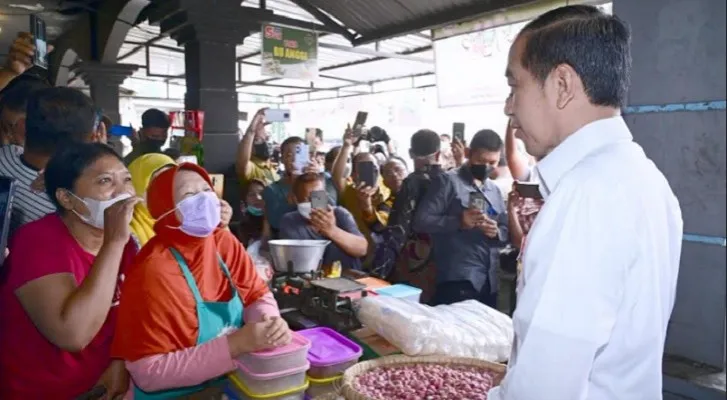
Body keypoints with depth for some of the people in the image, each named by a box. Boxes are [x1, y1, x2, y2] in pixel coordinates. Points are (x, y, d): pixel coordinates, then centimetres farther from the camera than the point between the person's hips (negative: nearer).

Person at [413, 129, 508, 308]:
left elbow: (506, 232, 19)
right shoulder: (448, 182, -2)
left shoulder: (495, 190, 18)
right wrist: (458, 222, -22)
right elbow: (420, 221, -10)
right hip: (458, 280, -6)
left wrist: (497, 232, -4)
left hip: (489, 282, 6)